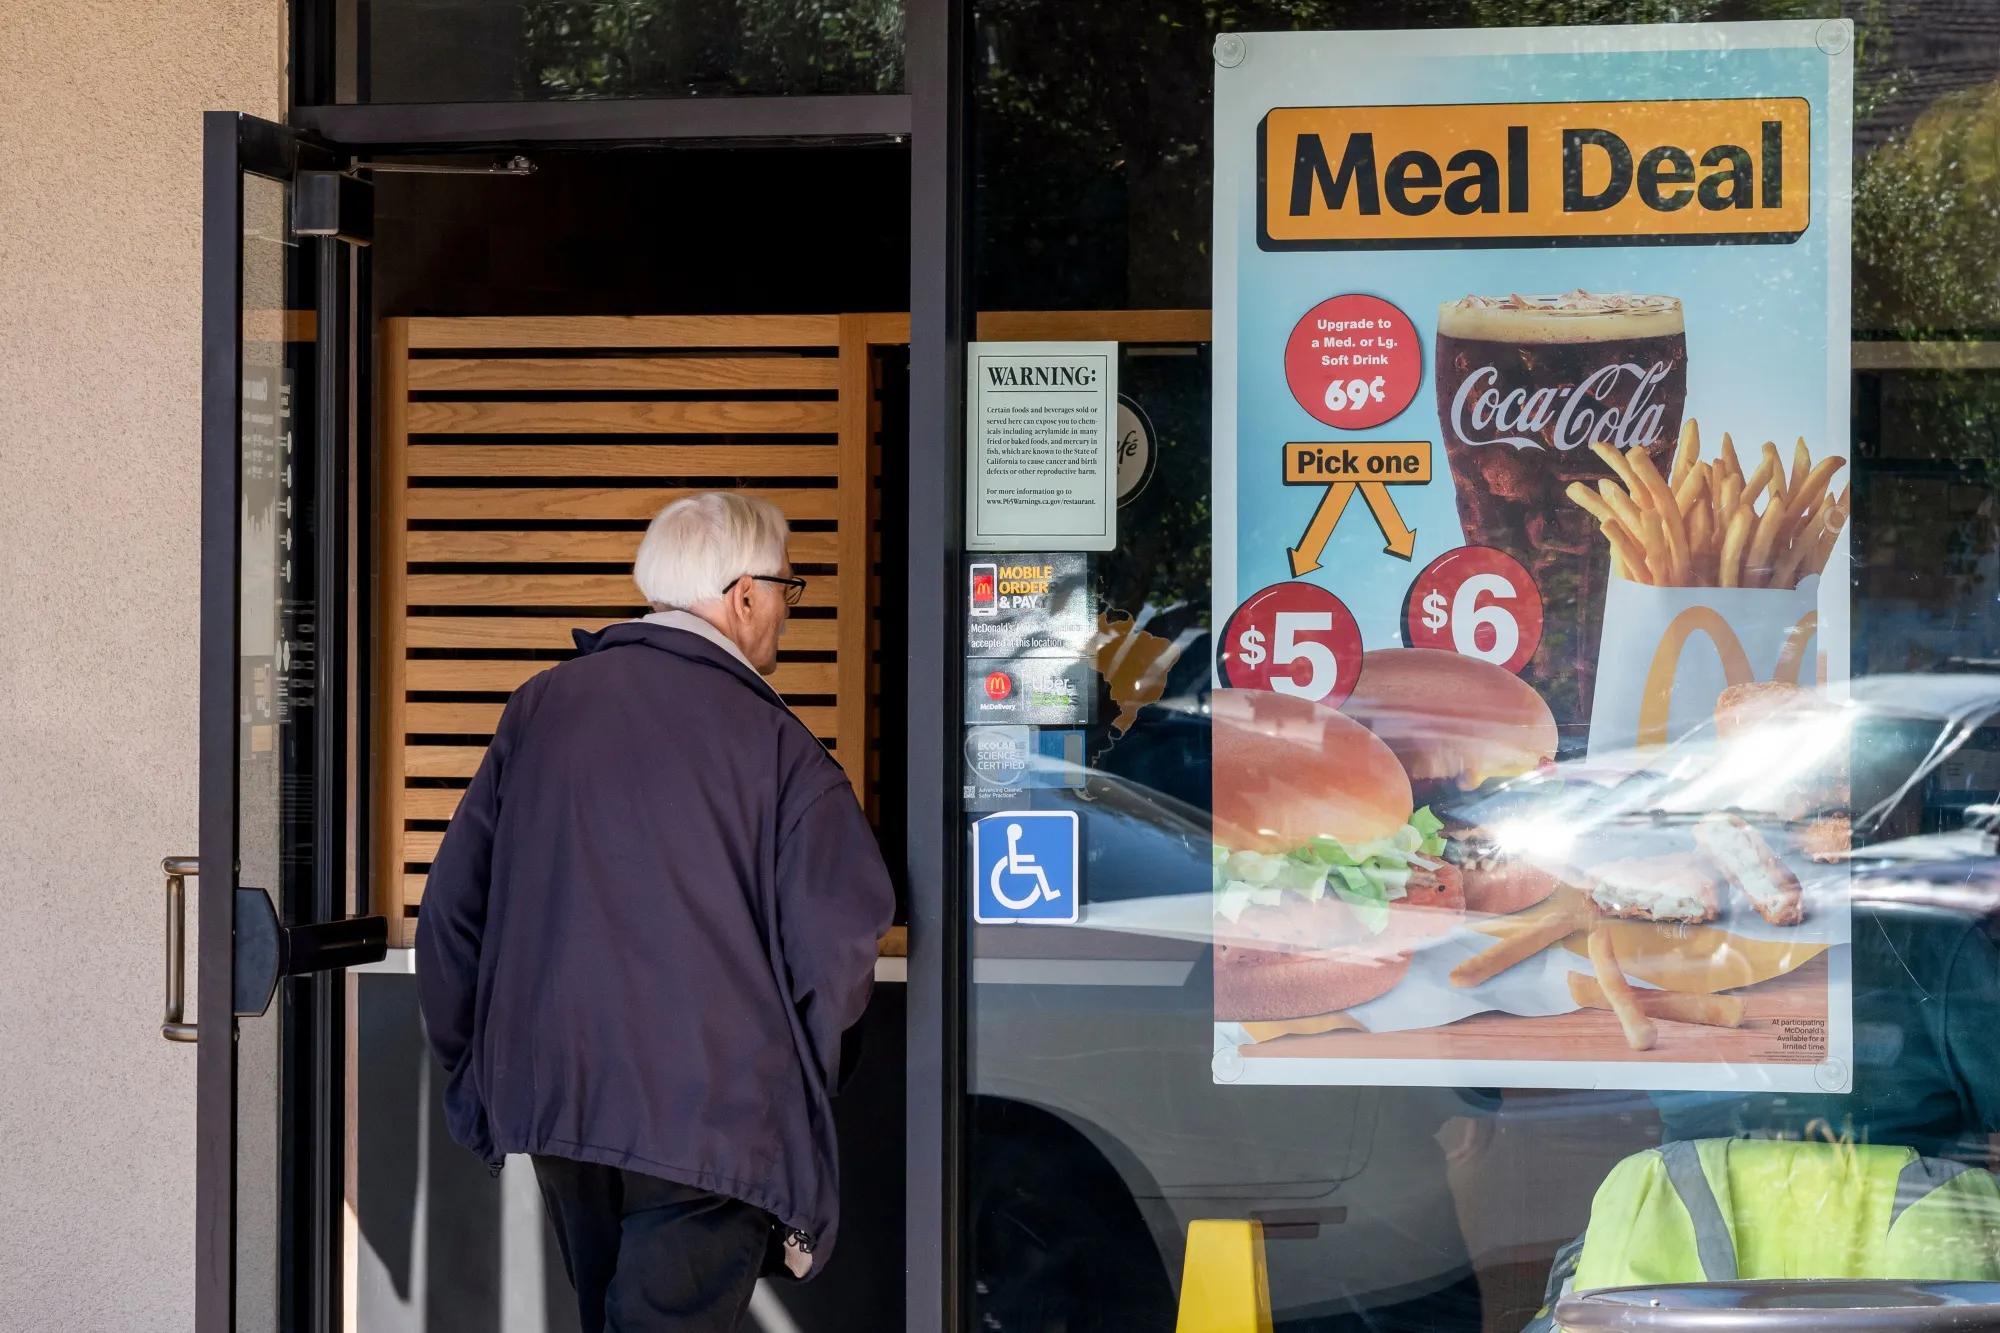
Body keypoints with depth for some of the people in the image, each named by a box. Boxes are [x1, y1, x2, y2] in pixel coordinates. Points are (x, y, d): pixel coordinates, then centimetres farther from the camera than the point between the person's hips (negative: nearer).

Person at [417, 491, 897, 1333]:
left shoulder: (538, 707, 6)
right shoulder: (774, 744, -9)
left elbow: (454, 905, 9)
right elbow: (836, 940, -12)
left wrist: (474, 1063, 19)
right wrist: (796, 1061, 9)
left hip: (551, 1097, 6)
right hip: (709, 1120, -5)